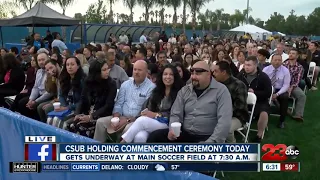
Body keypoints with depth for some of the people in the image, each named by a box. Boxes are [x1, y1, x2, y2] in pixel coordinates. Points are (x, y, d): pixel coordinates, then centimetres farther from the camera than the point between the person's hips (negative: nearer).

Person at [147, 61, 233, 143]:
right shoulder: (184, 90, 11)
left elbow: (224, 121, -14)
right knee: (155, 136, -13)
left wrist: (212, 142, -24)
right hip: (185, 134, 5)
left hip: (206, 138, -5)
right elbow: (176, 114, 10)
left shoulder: (221, 90, -5)